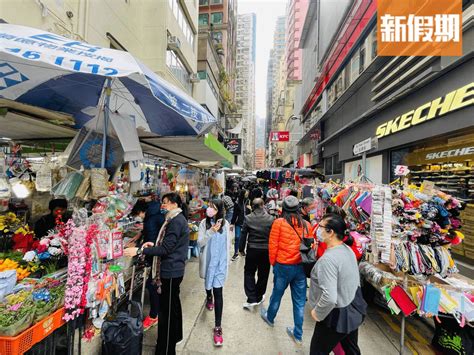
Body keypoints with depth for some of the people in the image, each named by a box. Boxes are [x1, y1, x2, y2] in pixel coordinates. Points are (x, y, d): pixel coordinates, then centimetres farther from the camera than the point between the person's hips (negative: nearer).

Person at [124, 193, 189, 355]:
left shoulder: (176, 221, -21)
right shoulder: (176, 219, 11)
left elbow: (166, 249, -24)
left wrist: (139, 251, -23)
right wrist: (154, 245, 9)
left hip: (171, 271, -11)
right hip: (173, 270, 11)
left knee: (167, 311, 1)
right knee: (173, 305, 25)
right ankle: (175, 335, 44)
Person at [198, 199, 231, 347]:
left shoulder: (225, 223, -8)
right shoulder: (204, 223, -12)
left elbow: (228, 242, 4)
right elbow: (200, 243, -17)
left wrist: (227, 258, 11)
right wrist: (211, 231, -30)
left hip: (221, 262, -1)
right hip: (209, 261, 1)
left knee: (218, 291, -2)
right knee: (208, 283, 26)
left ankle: (218, 327, 8)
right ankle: (209, 298, 61)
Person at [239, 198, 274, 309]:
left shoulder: (248, 218, -8)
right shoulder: (270, 219, -9)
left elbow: (243, 235, -4)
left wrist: (241, 249, 6)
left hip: (252, 249, 0)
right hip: (266, 250, 1)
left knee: (249, 272, 13)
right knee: (263, 274, 15)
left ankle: (251, 299, 7)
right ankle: (258, 297, 28)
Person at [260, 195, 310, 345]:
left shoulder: (279, 222, -13)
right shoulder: (306, 224, -4)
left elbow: (273, 246, -10)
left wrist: (273, 263, 5)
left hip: (283, 265, -2)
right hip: (301, 266, 3)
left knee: (277, 294, 20)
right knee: (300, 301, 14)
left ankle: (270, 317, 46)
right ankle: (298, 335, 29)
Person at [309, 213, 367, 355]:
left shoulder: (328, 259, -32)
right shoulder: (348, 249, -3)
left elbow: (329, 298, -36)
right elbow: (353, 281, 9)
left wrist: (317, 314, -19)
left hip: (338, 316, -8)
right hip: (353, 308, 8)